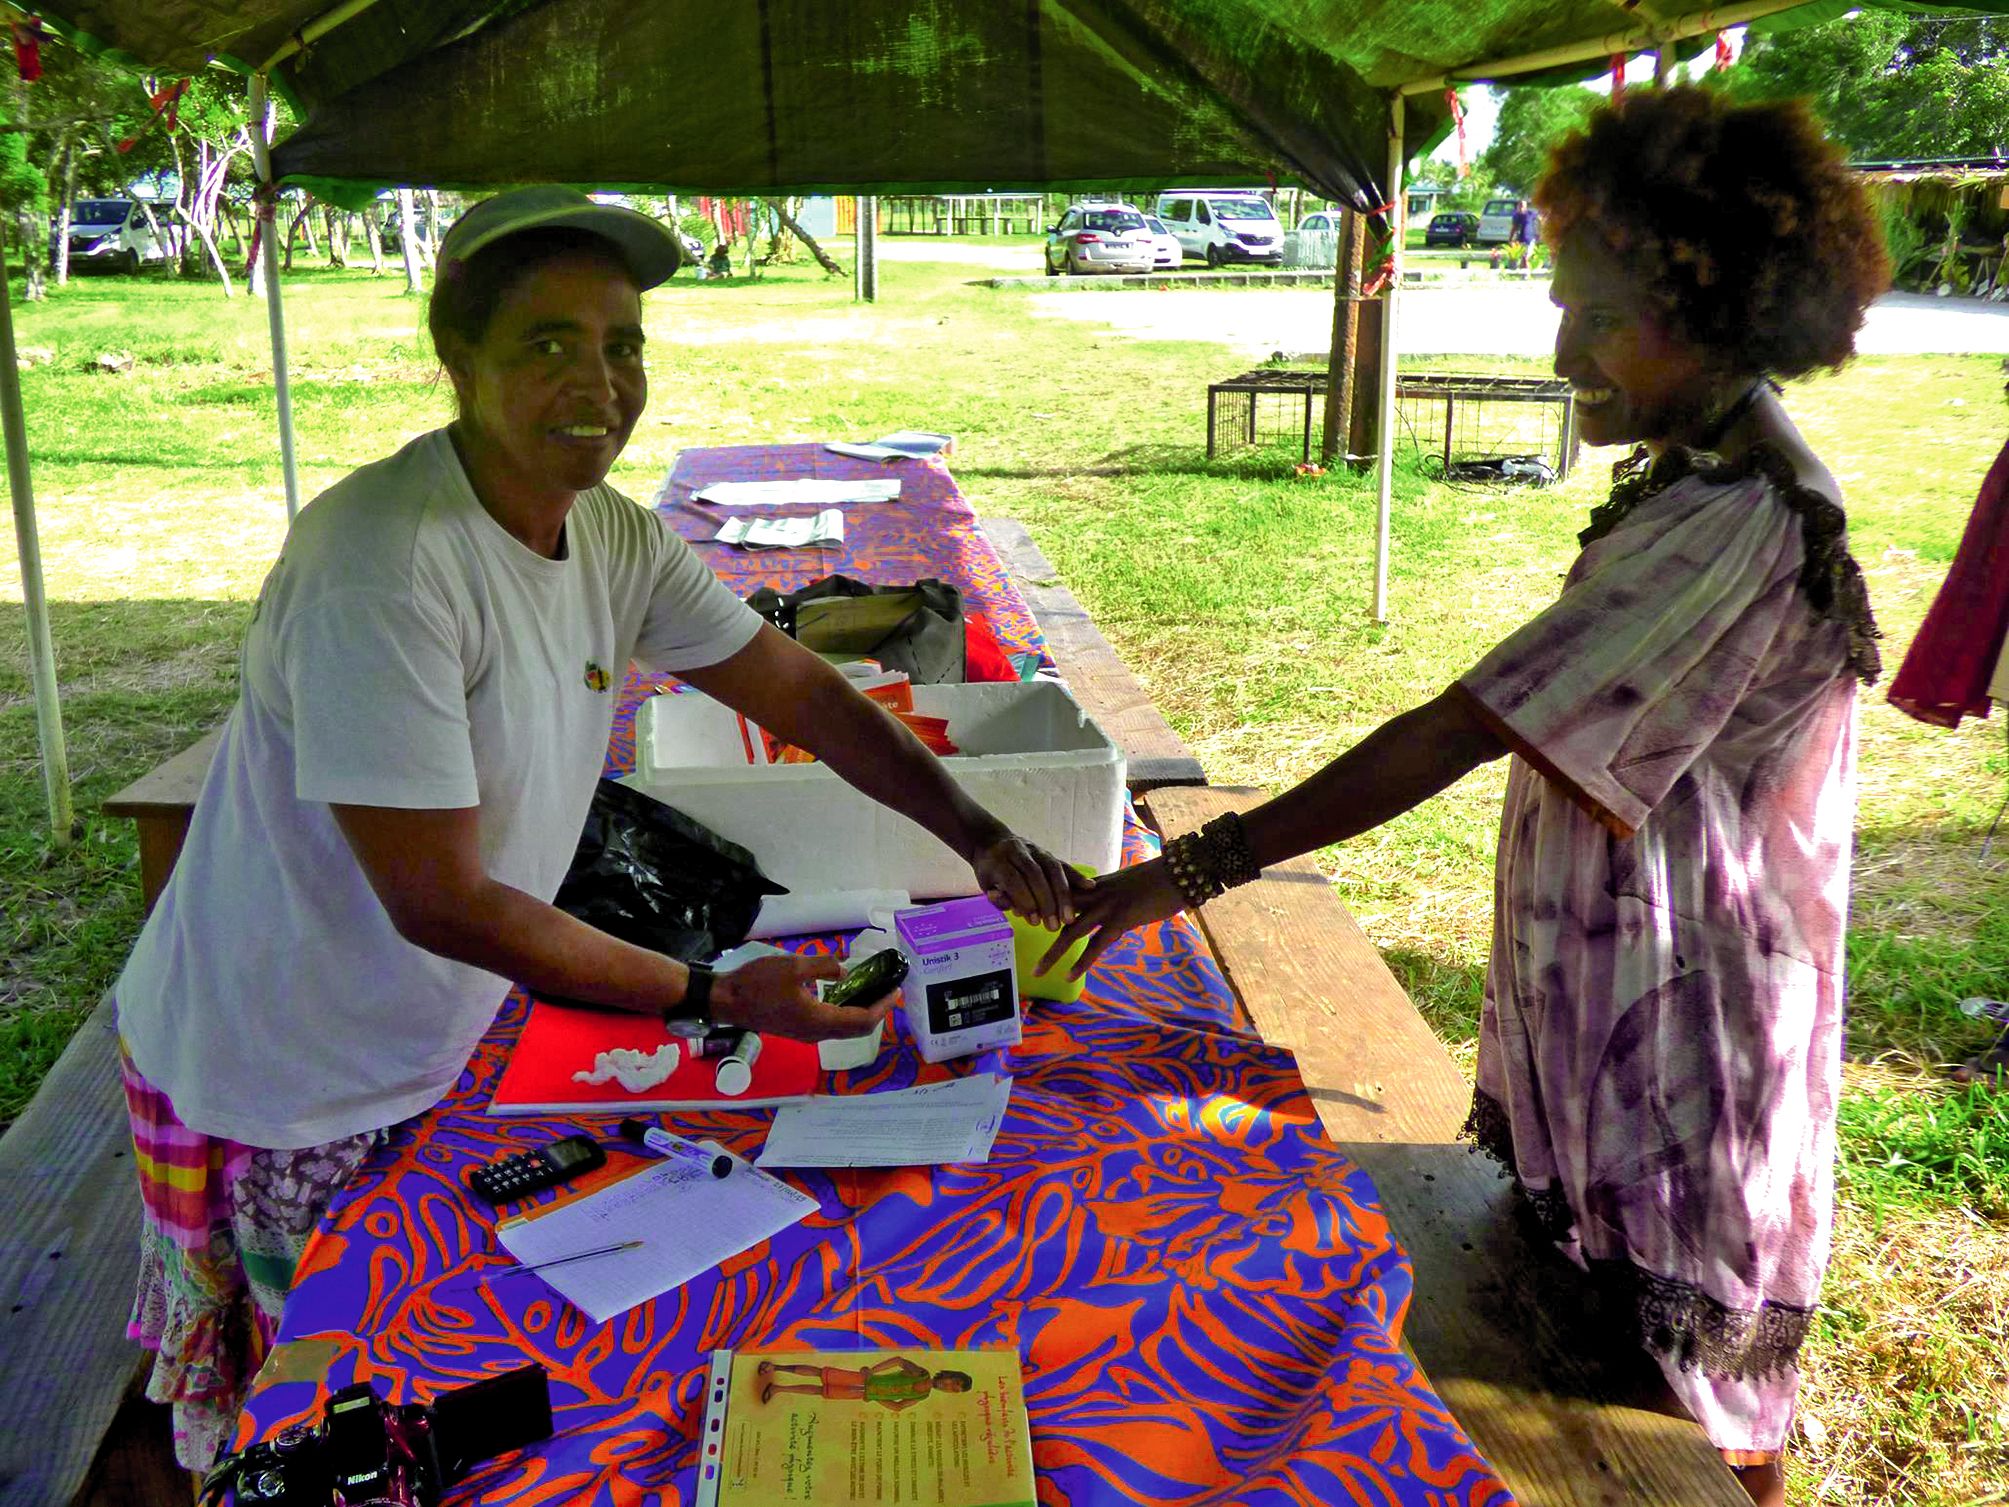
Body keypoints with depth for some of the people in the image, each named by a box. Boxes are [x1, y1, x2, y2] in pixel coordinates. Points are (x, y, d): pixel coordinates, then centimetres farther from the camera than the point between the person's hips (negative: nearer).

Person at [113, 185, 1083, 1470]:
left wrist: (984, 840, -5)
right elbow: (441, 903, -28)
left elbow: (801, 691, 3)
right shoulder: (385, 565, -30)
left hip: (437, 1051, 7)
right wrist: (714, 999, -24)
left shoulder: (614, 537, -4)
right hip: (289, 1090, -7)